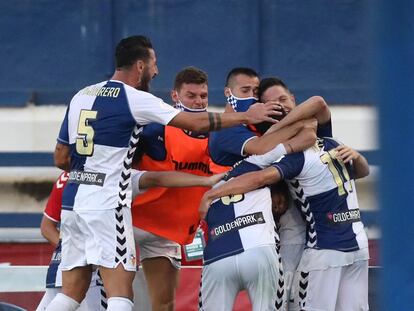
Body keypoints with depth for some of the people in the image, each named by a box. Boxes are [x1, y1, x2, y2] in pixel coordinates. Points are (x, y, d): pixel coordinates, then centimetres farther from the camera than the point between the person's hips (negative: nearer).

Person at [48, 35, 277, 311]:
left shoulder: (81, 96, 14)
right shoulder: (134, 99, -6)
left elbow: (61, 159, 17)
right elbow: (196, 123, -7)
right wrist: (247, 116, 3)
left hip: (73, 200, 7)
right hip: (106, 204, -7)